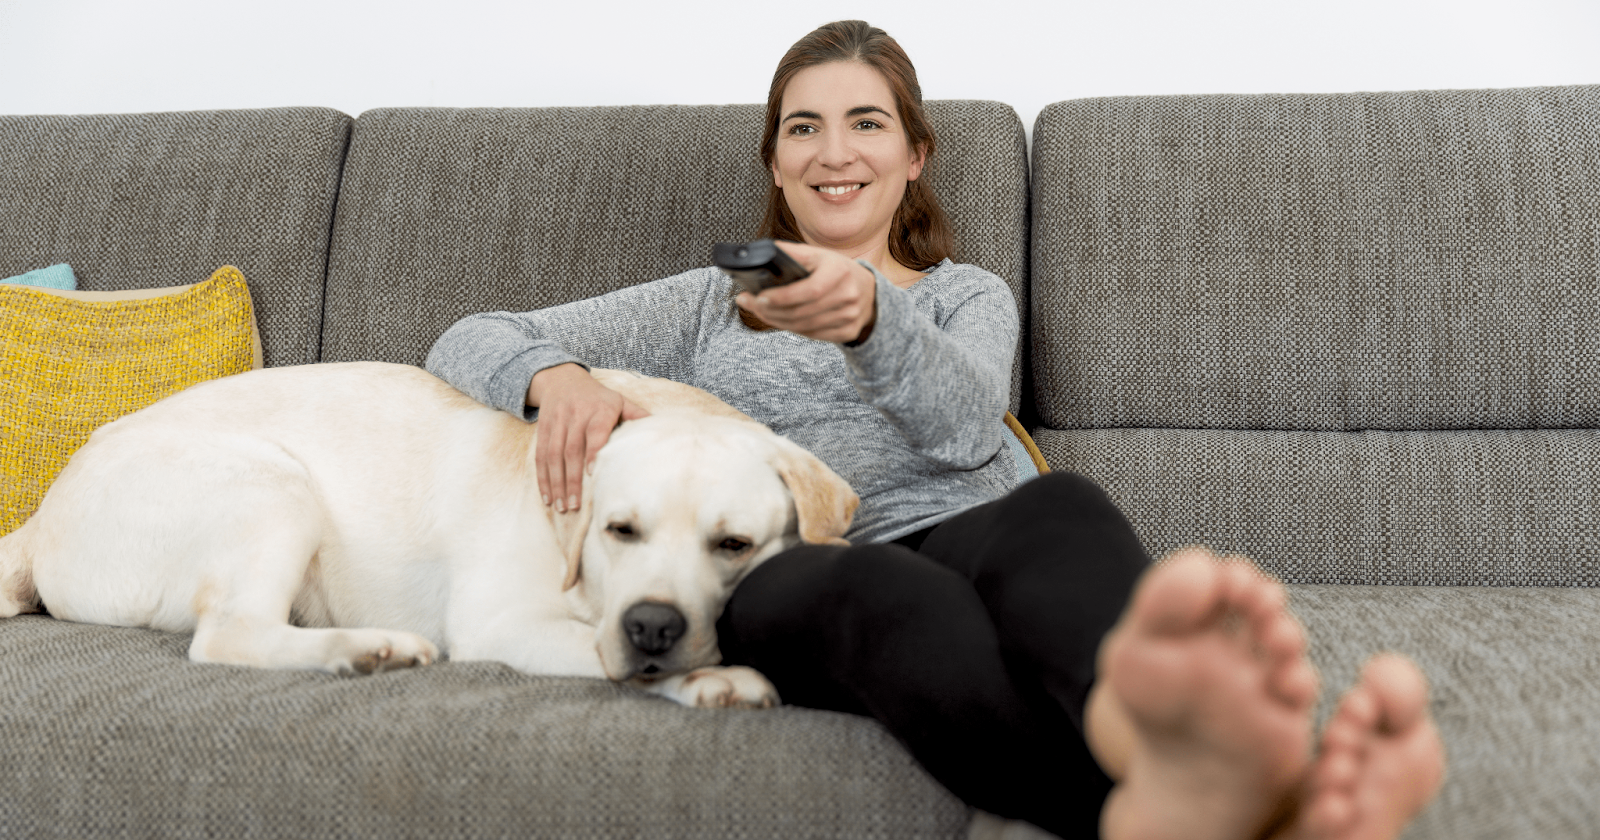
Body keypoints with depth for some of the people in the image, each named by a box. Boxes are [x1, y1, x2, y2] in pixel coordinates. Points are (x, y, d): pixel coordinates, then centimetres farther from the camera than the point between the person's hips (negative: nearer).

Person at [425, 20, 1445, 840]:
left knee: (1060, 506, -37)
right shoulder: (709, 304, 30)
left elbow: (964, 421, 2)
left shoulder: (971, 296, 29)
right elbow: (468, 341, 23)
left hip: (964, 538, 2)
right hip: (784, 577, -1)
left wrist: (869, 319, -22)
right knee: (887, 589, -40)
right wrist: (557, 377, -3)